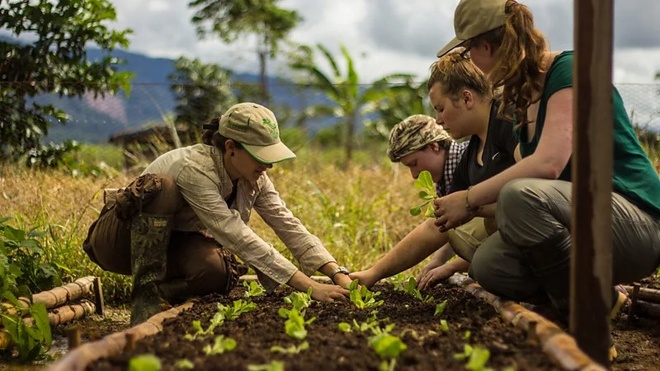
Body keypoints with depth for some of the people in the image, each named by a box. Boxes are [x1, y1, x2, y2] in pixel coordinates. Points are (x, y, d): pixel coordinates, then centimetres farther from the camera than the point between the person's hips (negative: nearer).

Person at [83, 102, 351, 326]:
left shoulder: (255, 178, -11)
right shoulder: (195, 169, -34)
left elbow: (290, 227, -12)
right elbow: (240, 240, -40)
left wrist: (338, 274, -26)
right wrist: (312, 288, -44)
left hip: (173, 245, 5)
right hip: (121, 240, -5)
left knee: (218, 270, -31)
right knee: (161, 188, -37)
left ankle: (161, 293, -3)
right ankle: (145, 292, -28)